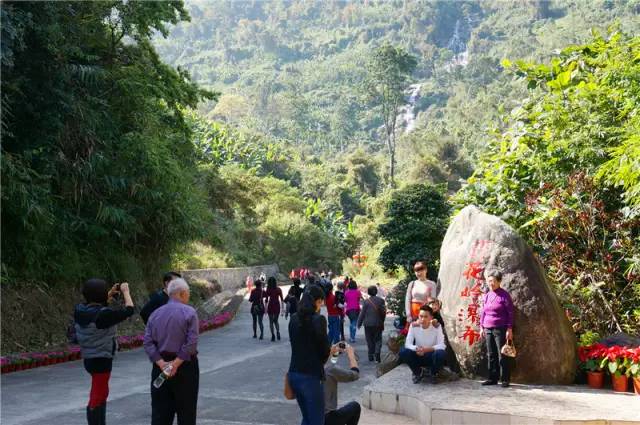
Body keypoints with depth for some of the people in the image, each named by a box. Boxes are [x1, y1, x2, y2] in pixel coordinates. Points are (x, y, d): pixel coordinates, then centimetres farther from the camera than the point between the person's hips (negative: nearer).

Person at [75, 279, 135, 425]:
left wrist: (110, 294, 13)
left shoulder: (80, 310, -3)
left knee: (101, 393, 25)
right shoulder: (103, 314, -25)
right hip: (101, 360, -9)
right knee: (97, 397, 3)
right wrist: (125, 291, -6)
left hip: (89, 358, 9)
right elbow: (129, 310, -19)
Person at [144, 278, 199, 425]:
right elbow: (191, 343, -18)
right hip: (185, 366, -4)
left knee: (160, 411, 9)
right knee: (186, 410, 7)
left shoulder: (155, 313, 6)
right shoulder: (189, 312, -9)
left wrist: (161, 363, -8)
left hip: (161, 366, 4)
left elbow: (148, 342, -2)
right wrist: (176, 363, -14)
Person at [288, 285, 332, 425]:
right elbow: (324, 351, -12)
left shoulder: (294, 319, 7)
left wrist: (328, 349, 15)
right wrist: (331, 350, 10)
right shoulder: (318, 319, -14)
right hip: (310, 376, -7)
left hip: (293, 374, 7)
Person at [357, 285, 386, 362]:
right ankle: (377, 353, -15)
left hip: (368, 324, -1)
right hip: (378, 323, 2)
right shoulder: (381, 300, -2)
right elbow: (384, 312, 2)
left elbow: (362, 313, -6)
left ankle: (371, 356, 12)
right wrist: (382, 321, 17)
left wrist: (359, 323, 4)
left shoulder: (366, 302, -9)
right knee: (378, 339, 8)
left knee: (370, 340, 10)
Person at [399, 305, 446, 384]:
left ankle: (434, 374, -1)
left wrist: (427, 349, -38)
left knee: (441, 353, -34)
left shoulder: (437, 326, -15)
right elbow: (407, 344, -15)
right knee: (403, 352, -26)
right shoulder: (413, 326, -12)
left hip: (432, 357, -1)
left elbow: (442, 345, -21)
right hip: (418, 356, 1)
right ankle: (418, 372, 1)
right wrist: (416, 349, -37)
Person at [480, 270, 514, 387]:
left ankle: (505, 380, 4)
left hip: (500, 329, -6)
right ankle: (493, 378, 16)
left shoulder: (504, 295, -5)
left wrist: (509, 329, -10)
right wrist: (481, 327, 13)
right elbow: (483, 313, 18)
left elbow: (510, 313, -6)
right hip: (488, 329, 6)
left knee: (502, 356, -3)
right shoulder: (486, 296, 12)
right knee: (491, 355, 9)